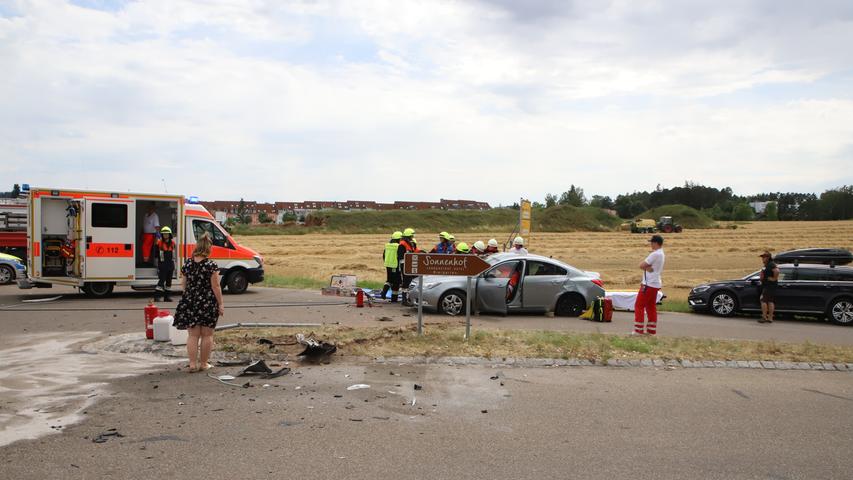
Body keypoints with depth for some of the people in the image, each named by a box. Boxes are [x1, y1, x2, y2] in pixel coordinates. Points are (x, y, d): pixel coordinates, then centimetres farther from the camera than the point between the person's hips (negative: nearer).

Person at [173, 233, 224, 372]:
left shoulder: (187, 263, 1)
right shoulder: (211, 265, -12)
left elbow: (183, 284, 9)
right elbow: (216, 287, -12)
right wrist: (220, 304, -4)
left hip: (190, 302, 4)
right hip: (208, 303, -4)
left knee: (192, 335, 9)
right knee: (207, 335, 8)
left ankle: (193, 363, 8)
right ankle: (203, 363, 14)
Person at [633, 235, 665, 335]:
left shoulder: (655, 254, -19)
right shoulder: (662, 254, 12)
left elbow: (642, 266, -18)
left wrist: (647, 268, 0)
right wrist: (649, 267, -13)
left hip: (649, 284, -10)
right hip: (655, 284, 10)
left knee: (639, 306, -3)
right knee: (651, 307, 13)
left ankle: (638, 330, -3)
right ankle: (652, 330, 15)